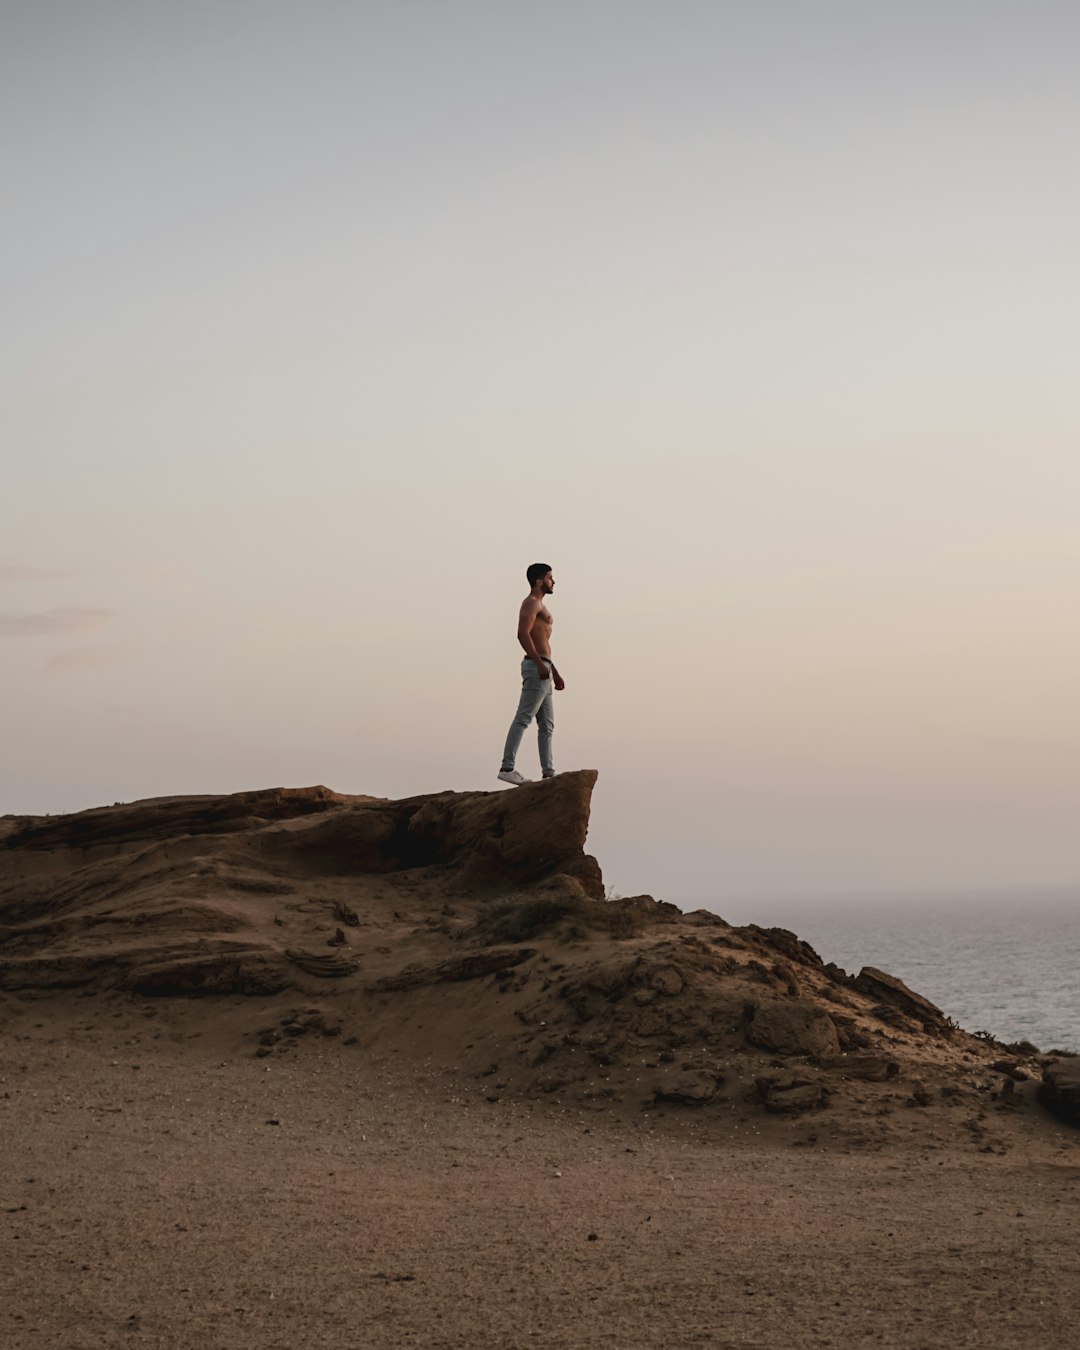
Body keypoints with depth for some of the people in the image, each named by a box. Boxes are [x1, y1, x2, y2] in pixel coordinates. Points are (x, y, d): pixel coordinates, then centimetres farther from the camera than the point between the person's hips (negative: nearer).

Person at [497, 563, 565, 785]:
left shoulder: (539, 606, 25)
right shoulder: (531, 603, -6)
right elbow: (523, 634, -21)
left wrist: (555, 673, 26)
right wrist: (540, 664, -27)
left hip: (543, 669, 10)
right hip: (536, 667, -10)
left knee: (547, 725, 8)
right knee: (523, 718, -14)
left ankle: (548, 773, 7)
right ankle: (507, 768, -18)